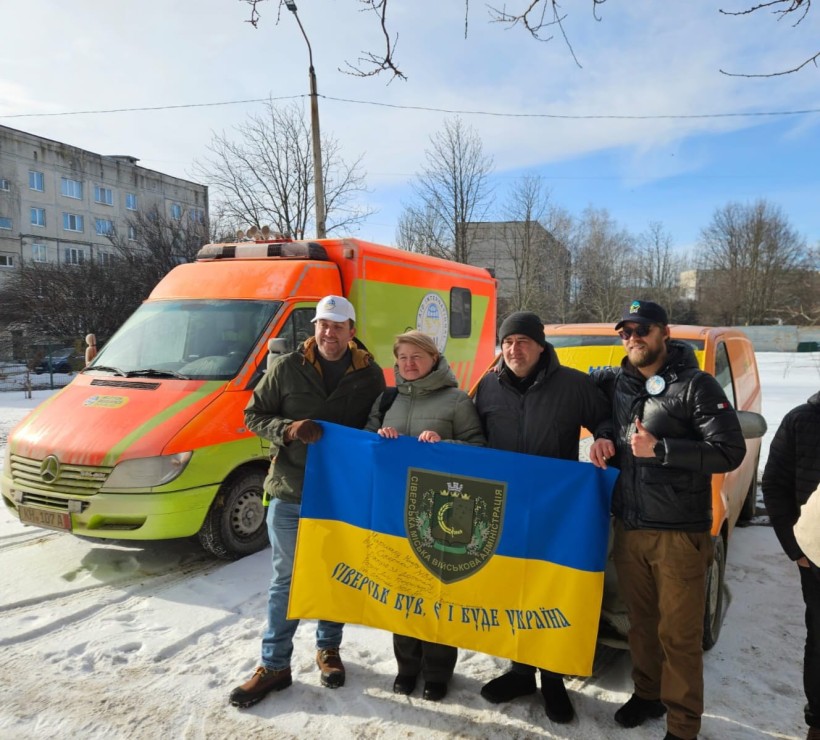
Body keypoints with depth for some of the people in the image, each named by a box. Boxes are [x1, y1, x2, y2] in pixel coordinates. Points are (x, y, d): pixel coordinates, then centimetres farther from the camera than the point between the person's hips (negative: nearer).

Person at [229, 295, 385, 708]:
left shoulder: (370, 374, -1)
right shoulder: (286, 368, -4)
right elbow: (253, 415, 1)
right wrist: (288, 429, -18)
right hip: (290, 493, -1)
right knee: (286, 580, 9)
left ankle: (328, 649, 37)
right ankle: (274, 665, 23)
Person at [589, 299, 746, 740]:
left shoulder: (696, 385, -9)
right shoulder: (616, 383, 7)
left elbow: (730, 452, -13)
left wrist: (660, 450, -21)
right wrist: (603, 441, 3)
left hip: (679, 531, -5)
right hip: (628, 527, 5)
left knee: (679, 633, 3)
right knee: (641, 622, 18)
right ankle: (647, 694, 37)